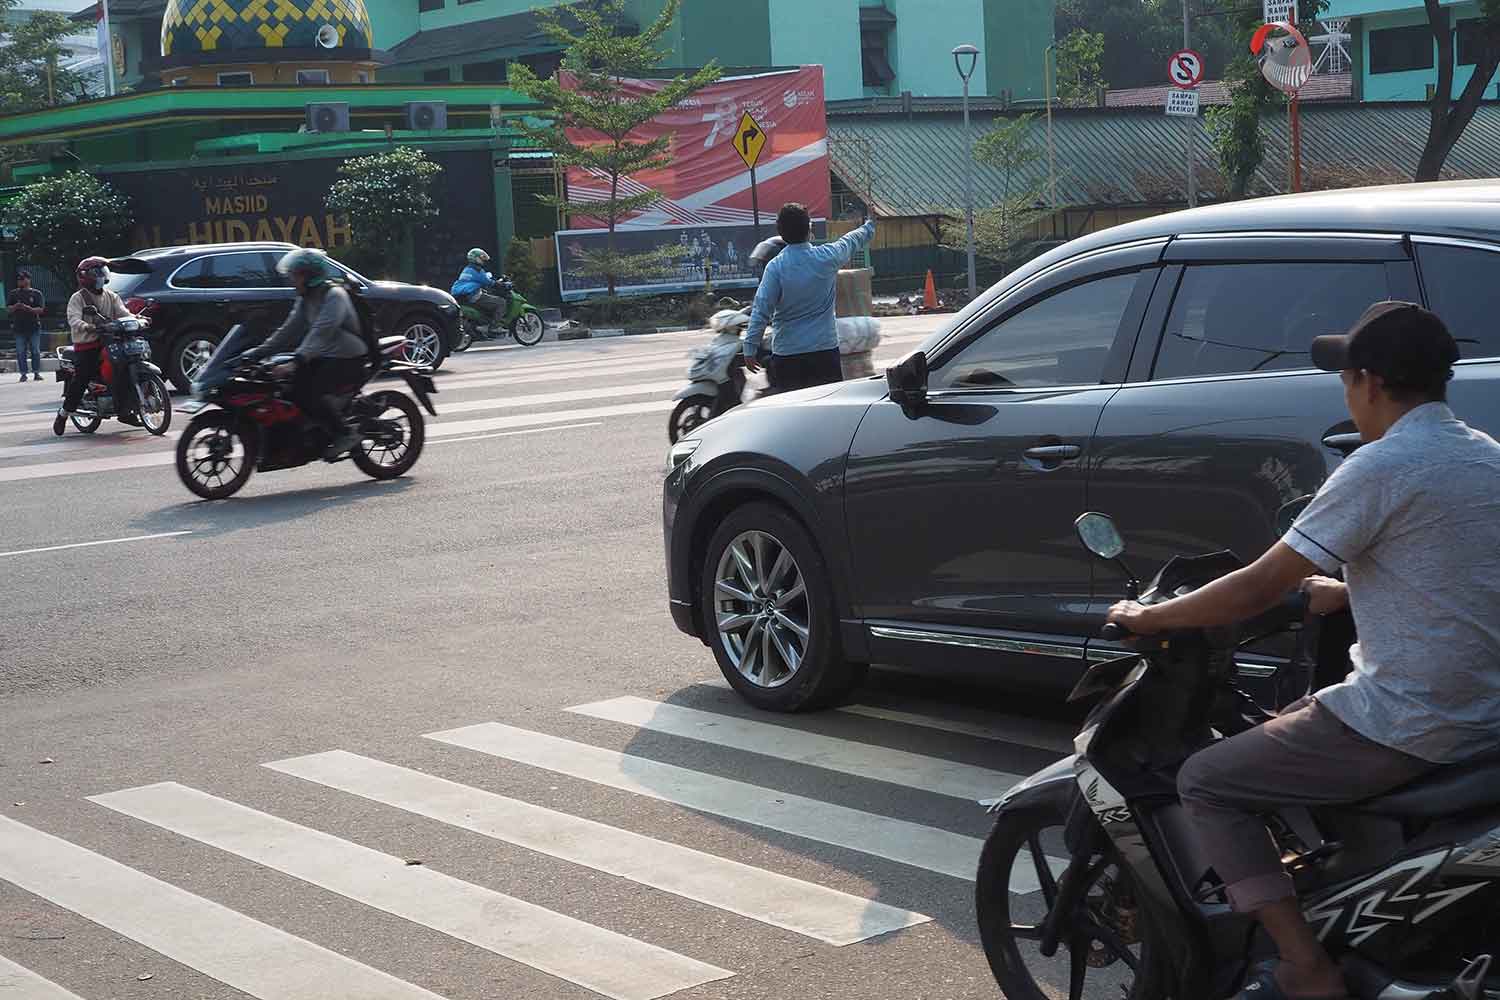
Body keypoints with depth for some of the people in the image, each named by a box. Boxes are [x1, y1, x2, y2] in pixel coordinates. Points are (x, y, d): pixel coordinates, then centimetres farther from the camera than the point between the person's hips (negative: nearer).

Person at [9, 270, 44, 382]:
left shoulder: (36, 293, 4)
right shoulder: (14, 294, 11)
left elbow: (40, 309, -3)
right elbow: (10, 309, 10)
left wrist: (28, 308, -18)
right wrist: (16, 307, -12)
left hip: (34, 327, -2)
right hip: (19, 327, 2)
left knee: (35, 351, 0)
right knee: (21, 352, 0)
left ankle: (36, 373, 6)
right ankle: (23, 373, 4)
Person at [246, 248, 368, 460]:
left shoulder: (334, 295, -15)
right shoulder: (306, 299, 14)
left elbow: (321, 332, -28)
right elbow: (289, 331, 14)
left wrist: (297, 361, -37)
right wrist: (258, 353, 5)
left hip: (348, 359, -9)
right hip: (324, 357, 9)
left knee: (310, 391, -28)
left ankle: (344, 434, -16)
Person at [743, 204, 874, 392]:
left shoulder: (775, 267, -9)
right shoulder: (827, 257, -3)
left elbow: (761, 310, -11)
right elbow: (853, 242, 19)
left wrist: (750, 348, -6)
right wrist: (870, 226, 40)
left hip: (786, 356, -1)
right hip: (826, 350, 1)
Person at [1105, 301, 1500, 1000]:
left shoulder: (1384, 466, -18)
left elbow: (1261, 587, -16)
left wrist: (1148, 618, -3)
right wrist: (1347, 591, 28)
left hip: (1408, 728, -9)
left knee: (1205, 783, 1)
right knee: (1289, 727, 31)